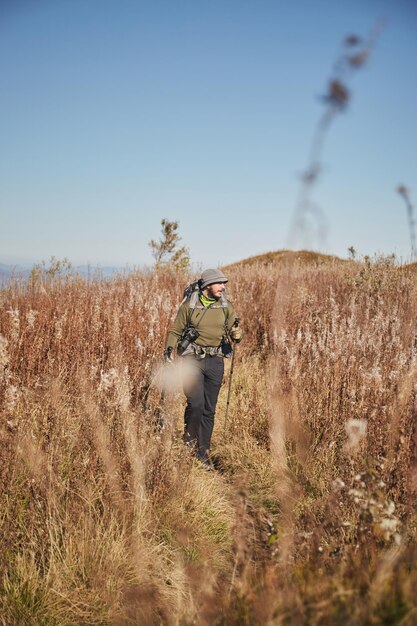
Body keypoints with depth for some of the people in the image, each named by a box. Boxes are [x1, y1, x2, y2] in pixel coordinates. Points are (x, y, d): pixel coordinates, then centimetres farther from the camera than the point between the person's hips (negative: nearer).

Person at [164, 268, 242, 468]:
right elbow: (175, 330, 5)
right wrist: (169, 349, -10)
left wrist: (236, 334, -16)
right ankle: (189, 440, 12)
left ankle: (203, 452, 21)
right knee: (196, 403, -17)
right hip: (192, 357, -3)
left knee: (209, 409, 8)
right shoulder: (189, 304, -2)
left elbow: (234, 333, 7)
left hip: (215, 361, 3)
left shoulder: (226, 306, 5)